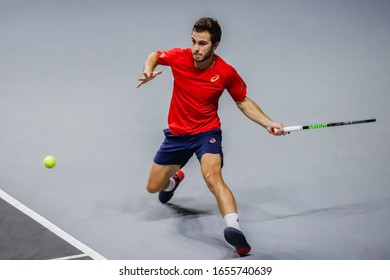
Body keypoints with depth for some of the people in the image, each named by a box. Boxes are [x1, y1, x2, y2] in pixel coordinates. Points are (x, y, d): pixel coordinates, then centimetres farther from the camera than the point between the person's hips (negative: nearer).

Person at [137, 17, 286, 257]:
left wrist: (268, 123, -13)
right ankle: (174, 180, 52)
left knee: (212, 176, -33)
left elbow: (243, 102, 0)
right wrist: (148, 70, -15)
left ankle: (234, 229, -45)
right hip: (177, 133, 4)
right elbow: (155, 56, 9)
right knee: (153, 187, 14)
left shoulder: (226, 73, -17)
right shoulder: (179, 57, -14)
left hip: (207, 132, -4)